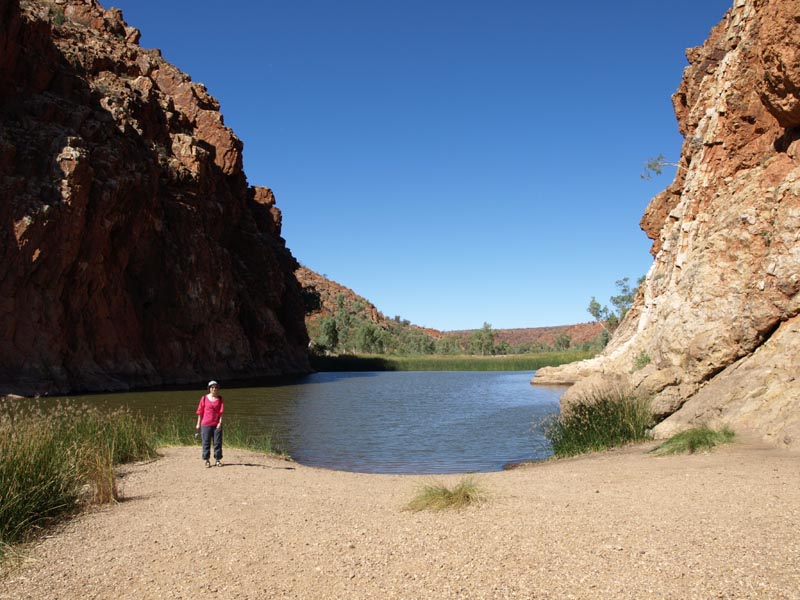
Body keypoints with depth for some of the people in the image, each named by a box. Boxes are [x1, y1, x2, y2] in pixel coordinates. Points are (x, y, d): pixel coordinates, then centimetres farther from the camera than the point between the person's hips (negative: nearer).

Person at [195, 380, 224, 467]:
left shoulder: (220, 399, 5)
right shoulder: (204, 398, 2)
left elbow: (221, 411, 0)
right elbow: (200, 411, 5)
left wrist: (220, 422, -10)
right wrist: (198, 424, 4)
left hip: (217, 424, 1)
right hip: (206, 424, -1)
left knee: (218, 442, 4)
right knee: (206, 442, 4)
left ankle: (218, 460, 13)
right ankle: (207, 460, 13)